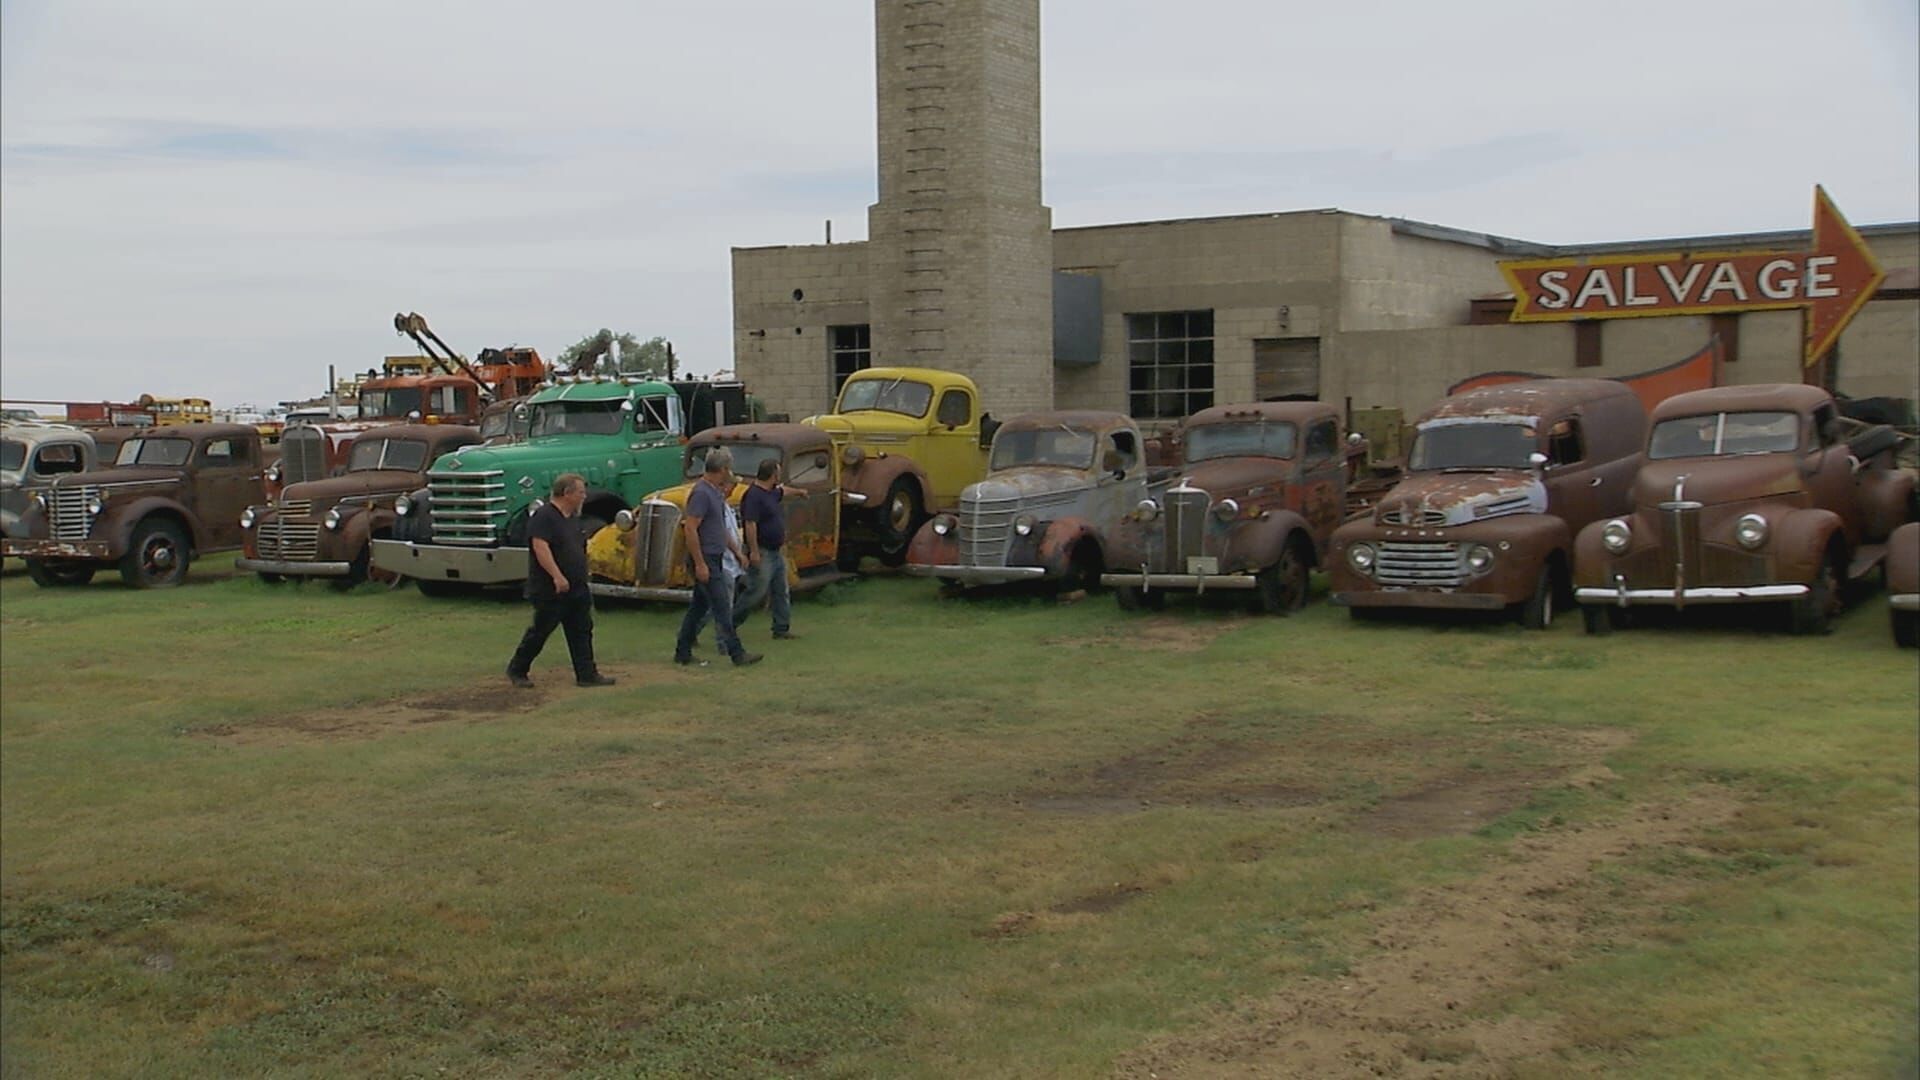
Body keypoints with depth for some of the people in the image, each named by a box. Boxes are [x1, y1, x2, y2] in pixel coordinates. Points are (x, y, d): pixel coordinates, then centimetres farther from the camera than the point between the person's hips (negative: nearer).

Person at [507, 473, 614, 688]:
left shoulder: (573, 517, 14)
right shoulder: (544, 517, -15)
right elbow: (540, 547, -25)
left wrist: (582, 580, 22)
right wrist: (557, 576, -30)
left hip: (576, 590, 9)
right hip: (550, 590, -8)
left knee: (582, 631, 5)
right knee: (540, 631, 2)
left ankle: (587, 674, 7)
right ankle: (516, 670, 16)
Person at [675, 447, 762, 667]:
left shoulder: (715, 493, 13)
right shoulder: (701, 493, -17)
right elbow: (690, 529, -22)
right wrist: (700, 564, -23)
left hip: (714, 559, 10)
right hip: (705, 560, -10)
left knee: (698, 607, 12)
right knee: (722, 607, -6)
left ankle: (682, 653, 17)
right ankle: (736, 653, -3)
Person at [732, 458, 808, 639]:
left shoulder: (771, 492, 12)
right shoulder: (754, 495, -19)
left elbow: (783, 490, 38)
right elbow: (751, 524, -25)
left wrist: (798, 491, 56)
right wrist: (754, 551, -28)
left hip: (776, 552, 10)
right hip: (762, 554, -10)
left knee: (781, 593, 10)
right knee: (755, 592, -7)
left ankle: (782, 629, 14)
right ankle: (730, 623, 5)